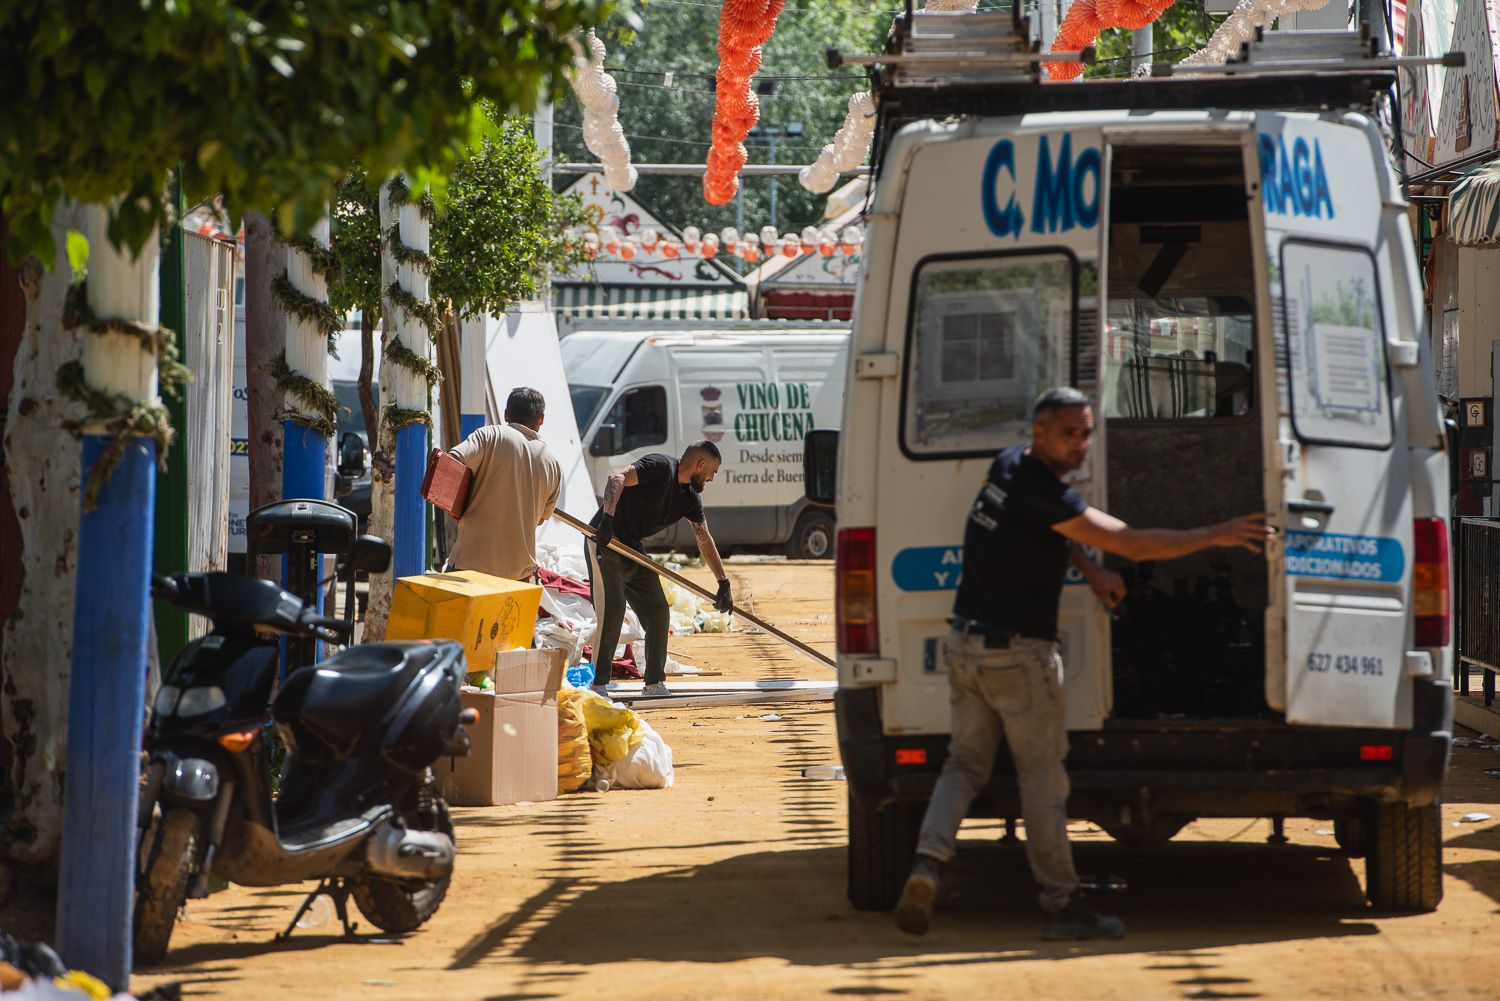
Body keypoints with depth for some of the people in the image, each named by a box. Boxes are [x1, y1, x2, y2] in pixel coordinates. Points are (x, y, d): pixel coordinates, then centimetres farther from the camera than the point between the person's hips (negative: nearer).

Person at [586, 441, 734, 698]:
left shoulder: (689, 498, 10)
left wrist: (723, 583, 12)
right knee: (612, 611, -16)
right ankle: (598, 685, -13)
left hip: (633, 551, 9)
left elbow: (705, 541, 16)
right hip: (604, 542, -9)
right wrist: (608, 518, -42)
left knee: (658, 612, 7)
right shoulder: (660, 467, -15)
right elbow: (617, 478, -29)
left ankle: (654, 685, 15)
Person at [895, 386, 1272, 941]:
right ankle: (1062, 905, 6)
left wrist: (1090, 570, 11)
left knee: (965, 764, 13)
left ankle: (927, 863, -9)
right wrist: (1217, 535, -17)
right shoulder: (1041, 492, -21)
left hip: (967, 644, 8)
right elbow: (1131, 542, -23)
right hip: (1018, 653, -8)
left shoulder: (1008, 467, 6)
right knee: (1043, 780, 1)